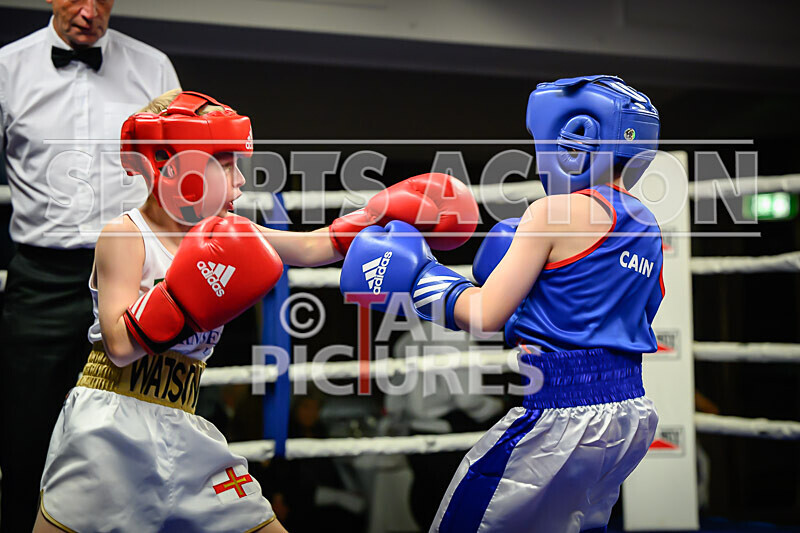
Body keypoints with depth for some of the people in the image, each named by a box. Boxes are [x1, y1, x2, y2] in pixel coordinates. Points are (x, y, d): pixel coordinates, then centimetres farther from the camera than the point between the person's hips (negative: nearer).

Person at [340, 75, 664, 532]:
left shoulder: (557, 211, -10)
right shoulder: (649, 230, 13)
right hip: (633, 414, 9)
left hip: (563, 418, -8)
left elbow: (486, 315, -11)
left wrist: (419, 277, 2)